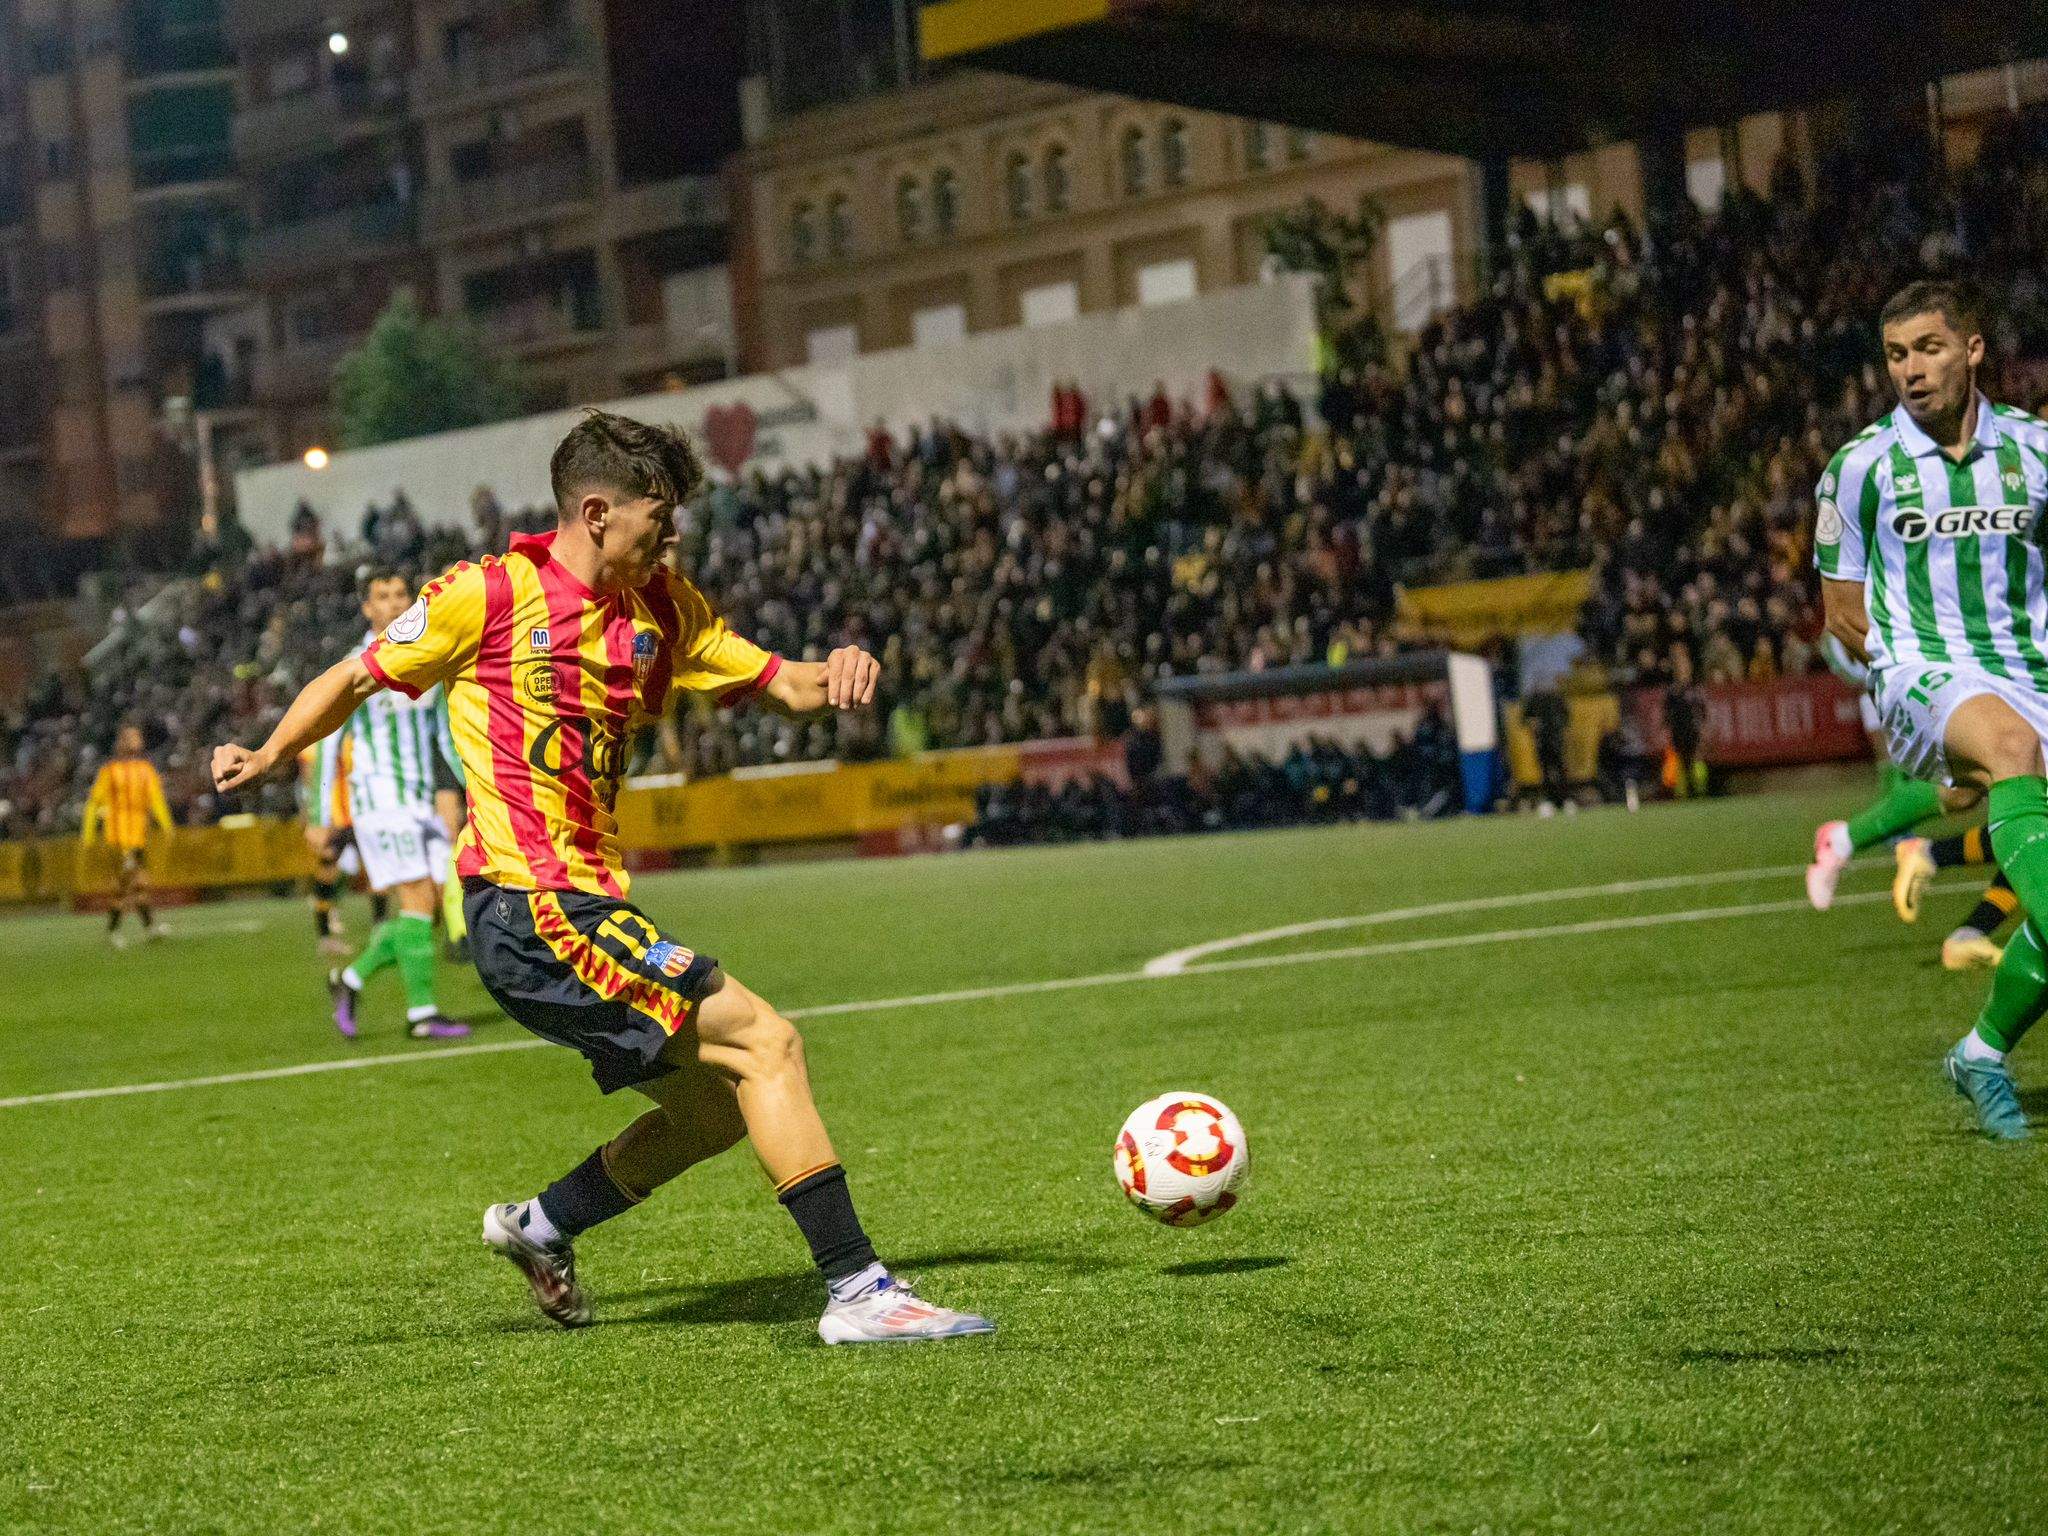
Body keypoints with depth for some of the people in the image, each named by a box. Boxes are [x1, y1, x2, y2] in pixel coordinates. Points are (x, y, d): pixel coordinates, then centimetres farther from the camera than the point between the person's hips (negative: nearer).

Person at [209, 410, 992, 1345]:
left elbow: (784, 685, 12)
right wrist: (268, 756, 8)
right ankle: (859, 1291, -17)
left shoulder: (660, 609, 12)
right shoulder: (491, 595, -6)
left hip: (590, 902, 9)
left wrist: (837, 674, -9)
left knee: (719, 1108, 13)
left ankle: (539, 1227, 31)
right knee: (763, 1042, -16)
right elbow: (357, 679, 6)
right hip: (528, 906, -9)